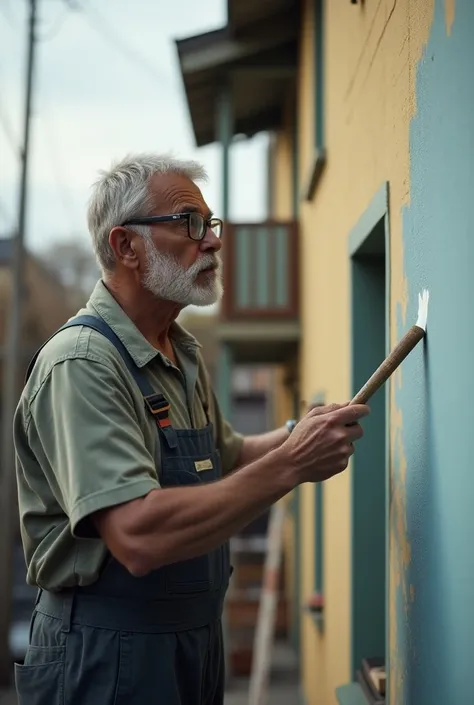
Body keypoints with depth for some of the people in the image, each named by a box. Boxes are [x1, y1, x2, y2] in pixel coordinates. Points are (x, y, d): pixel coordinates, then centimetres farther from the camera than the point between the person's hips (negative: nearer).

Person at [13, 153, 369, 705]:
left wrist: (296, 435, 3)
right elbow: (139, 538, -32)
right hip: (110, 655, -9)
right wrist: (289, 466, -27)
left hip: (199, 636, 9)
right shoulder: (80, 364, -21)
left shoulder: (183, 354, 9)